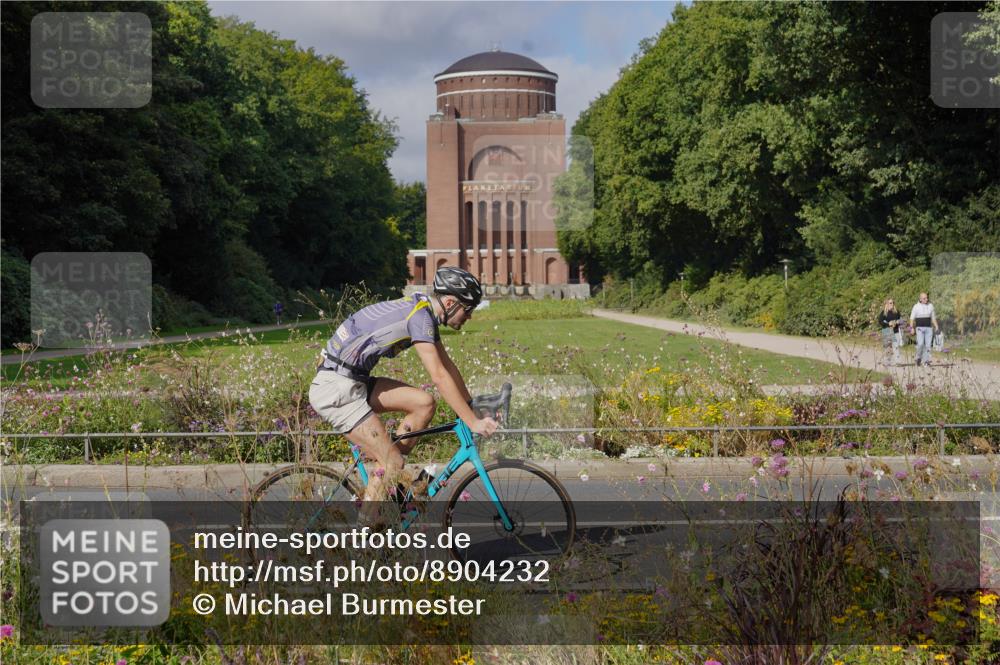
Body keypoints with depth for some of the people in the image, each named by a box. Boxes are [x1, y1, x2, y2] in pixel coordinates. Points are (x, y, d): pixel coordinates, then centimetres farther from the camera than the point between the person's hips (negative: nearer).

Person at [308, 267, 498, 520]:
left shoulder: (423, 311, 12)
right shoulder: (420, 315, -17)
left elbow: (448, 366, 19)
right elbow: (439, 376, -22)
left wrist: (473, 407, 18)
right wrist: (473, 422, -20)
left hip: (354, 382, 9)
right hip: (336, 388, -9)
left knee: (424, 403, 0)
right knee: (394, 462, -10)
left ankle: (383, 473, 8)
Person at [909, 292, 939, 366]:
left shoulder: (930, 306, 9)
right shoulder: (916, 307, -1)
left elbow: (933, 317, 16)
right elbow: (912, 318, -1)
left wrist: (936, 326, 3)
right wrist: (912, 328, -10)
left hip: (928, 328, 3)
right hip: (920, 328, -3)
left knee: (928, 345, -5)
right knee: (920, 344, -15)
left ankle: (926, 360, -3)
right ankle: (919, 357, 7)